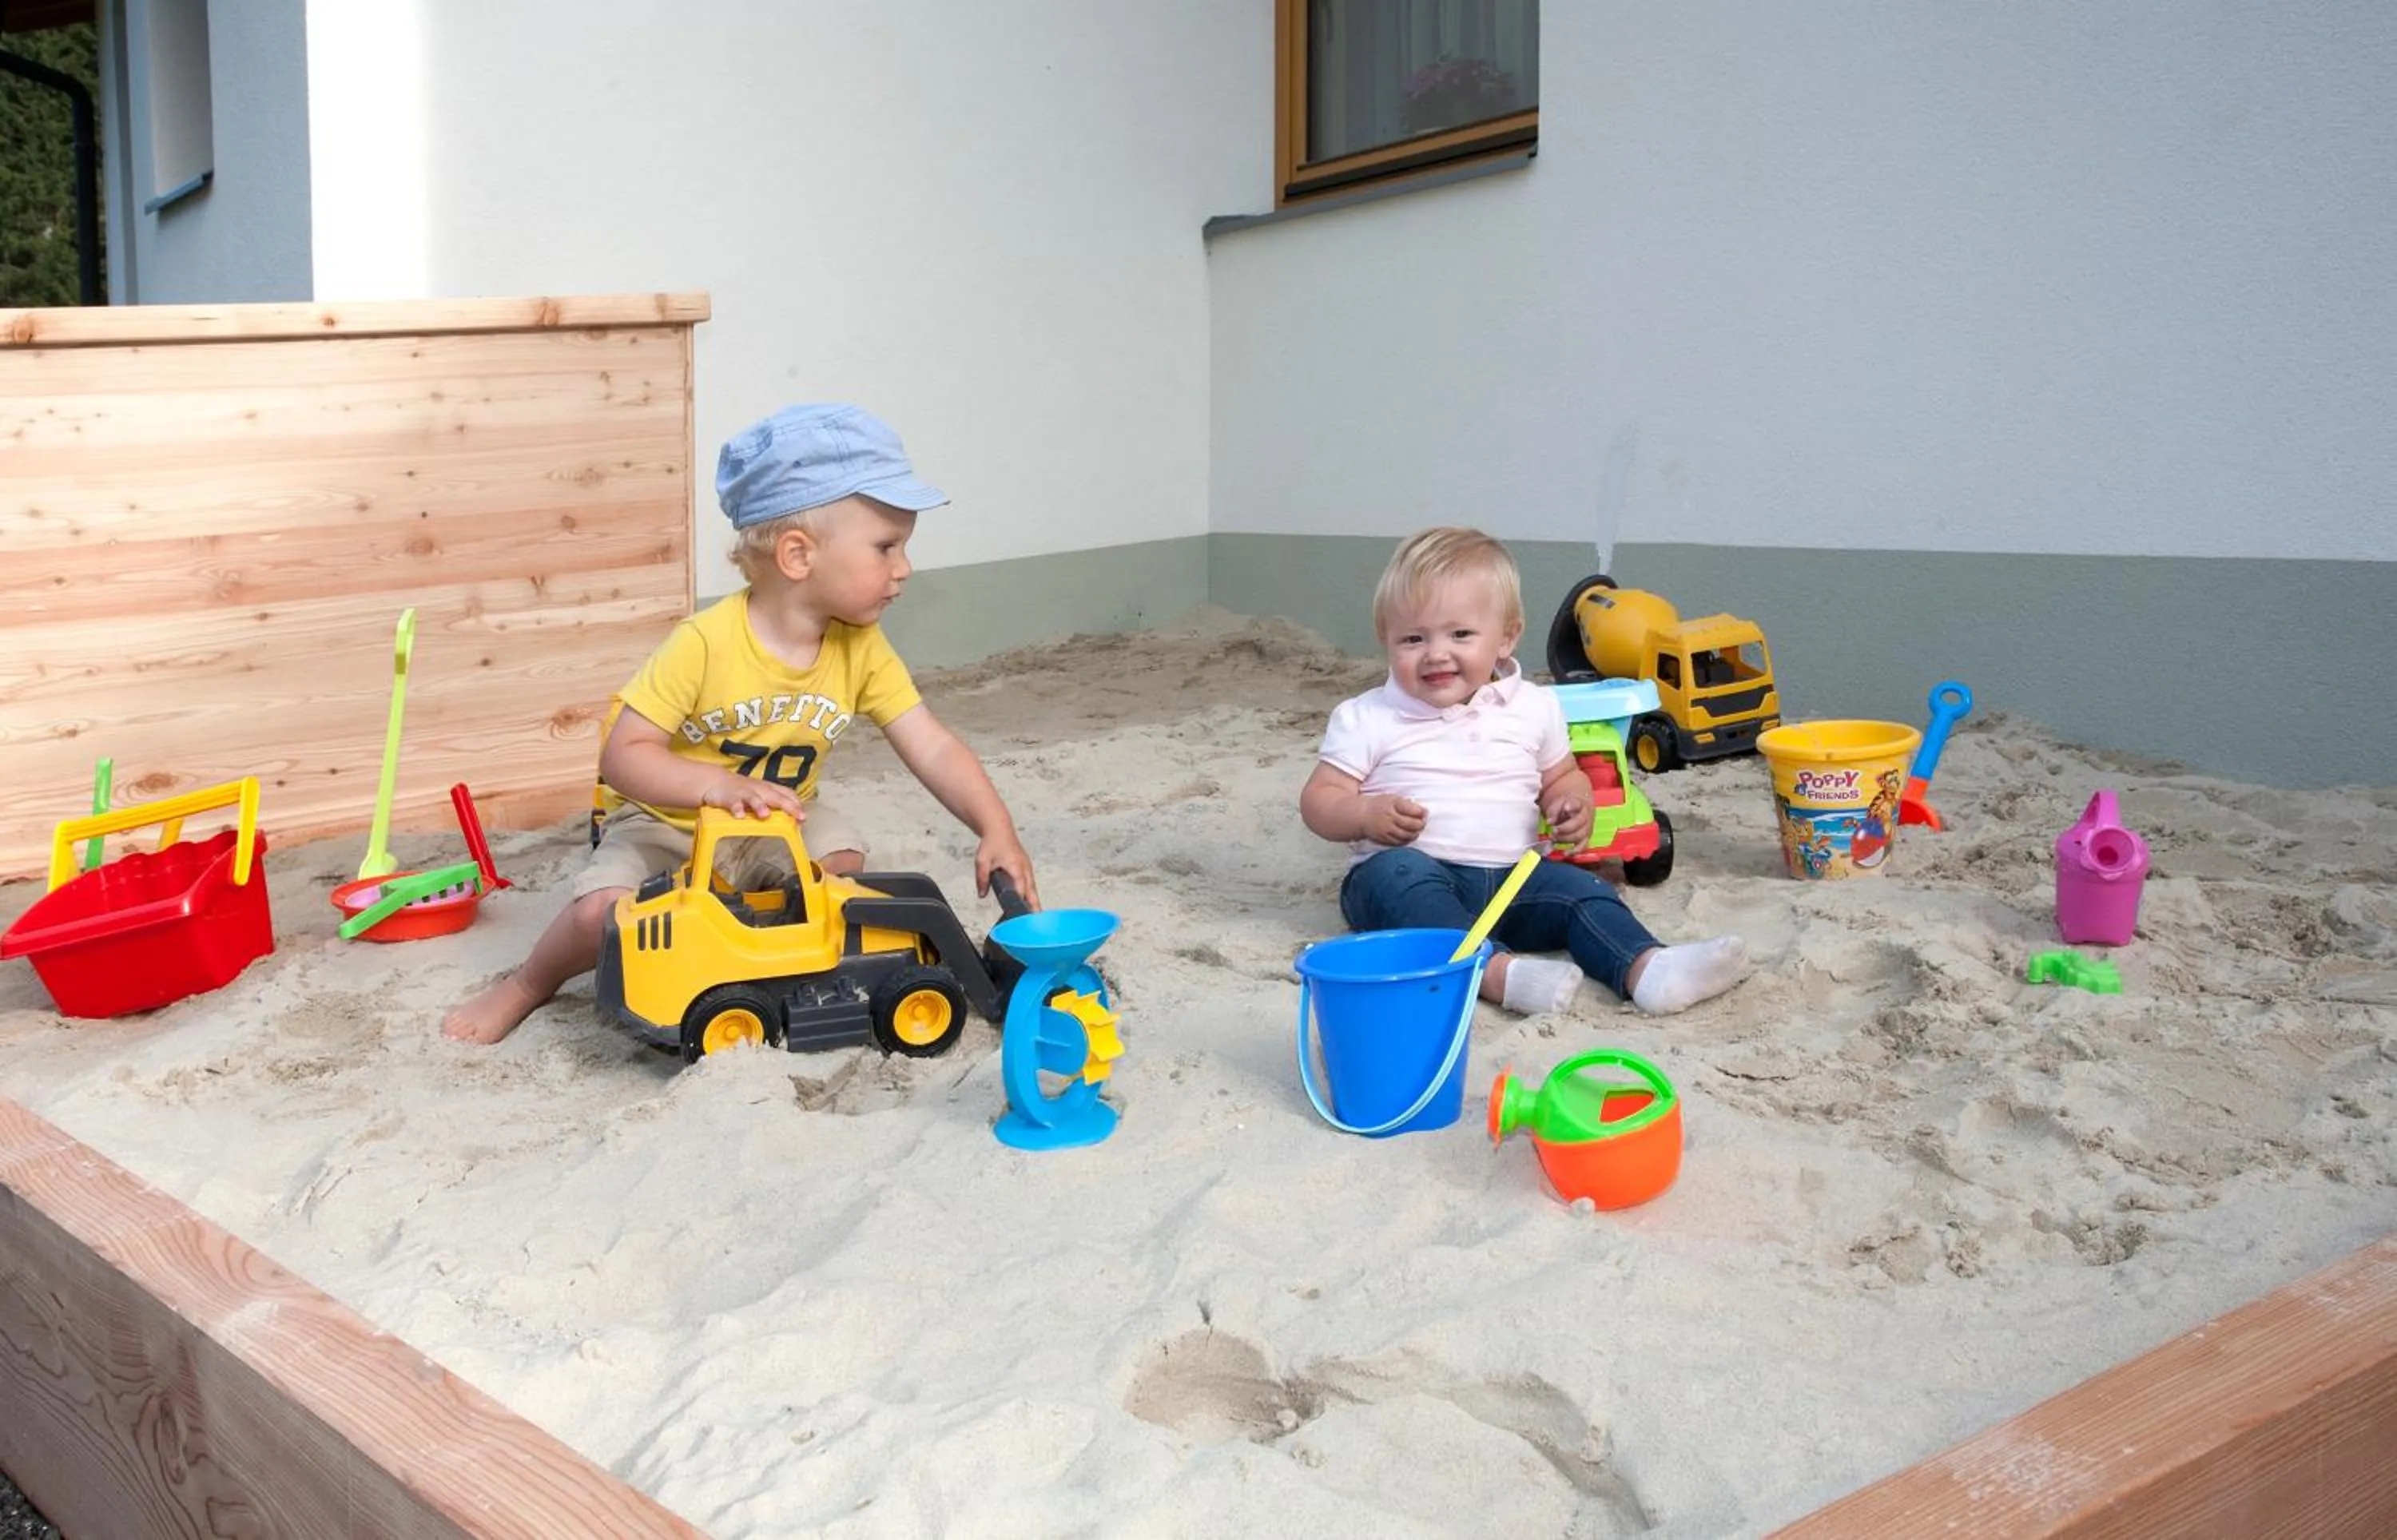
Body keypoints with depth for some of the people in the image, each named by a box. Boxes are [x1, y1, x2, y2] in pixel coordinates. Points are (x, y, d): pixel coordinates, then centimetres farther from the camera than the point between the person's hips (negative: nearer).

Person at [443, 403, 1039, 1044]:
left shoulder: (862, 650, -15)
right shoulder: (706, 644, -30)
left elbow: (934, 750, -17)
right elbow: (623, 756, -31)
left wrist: (997, 831, -32)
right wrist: (719, 785, -48)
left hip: (776, 823, 4)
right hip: (666, 820, -4)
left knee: (844, 861, -23)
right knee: (603, 912, -26)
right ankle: (528, 985, 7)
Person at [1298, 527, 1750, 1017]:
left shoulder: (1533, 709, 10)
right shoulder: (1366, 719, 1)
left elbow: (1563, 777, 23)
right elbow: (1318, 801, 2)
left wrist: (1574, 805, -1)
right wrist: (1367, 814, -20)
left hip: (1509, 877, 4)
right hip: (1407, 871, -4)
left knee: (1582, 889, -17)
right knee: (1400, 874, -35)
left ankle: (1646, 968, -39)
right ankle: (1498, 971, -54)